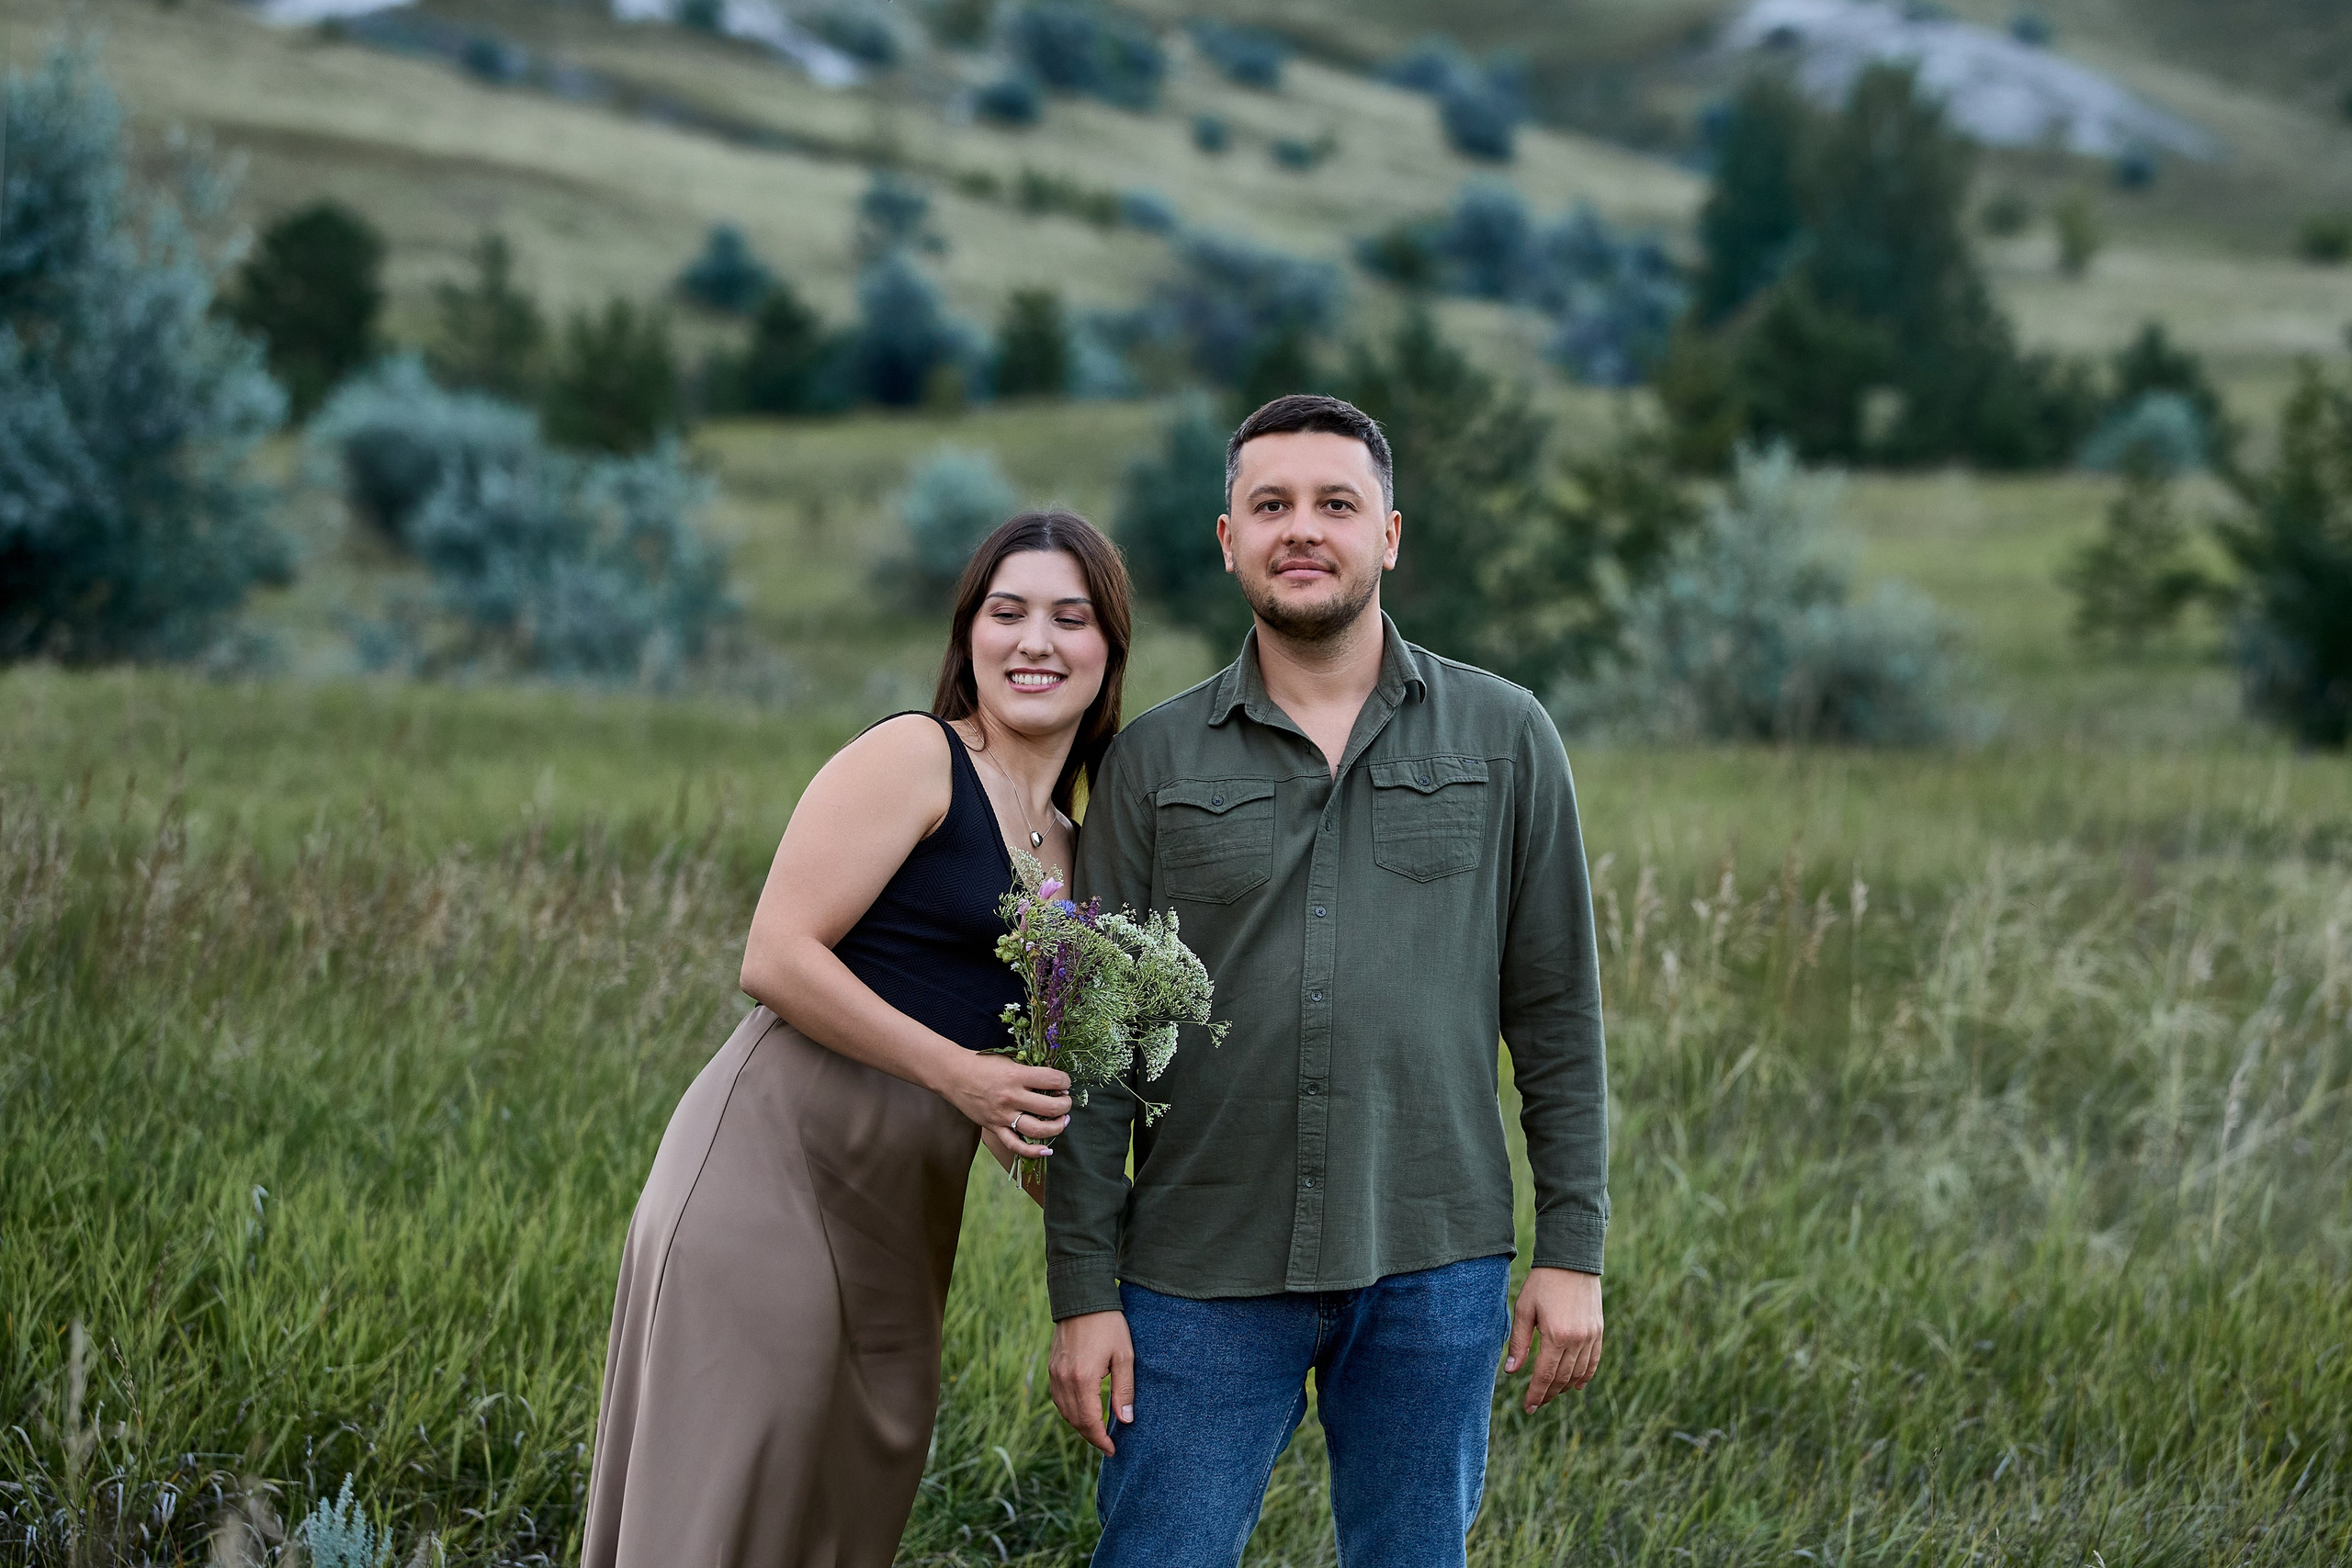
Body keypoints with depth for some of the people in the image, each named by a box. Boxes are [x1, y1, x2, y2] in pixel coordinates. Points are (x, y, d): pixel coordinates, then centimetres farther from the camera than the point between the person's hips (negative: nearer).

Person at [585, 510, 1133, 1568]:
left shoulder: (1067, 845, 18)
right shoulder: (913, 758, -5)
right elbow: (776, 957, -13)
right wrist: (961, 1073, -17)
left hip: (902, 1228, 8)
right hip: (776, 1163, -8)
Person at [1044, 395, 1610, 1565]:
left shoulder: (1505, 741, 5)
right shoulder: (1153, 763, 4)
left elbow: (1556, 1012, 6)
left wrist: (1572, 1251, 1)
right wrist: (1083, 1291, -2)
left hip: (1432, 1269, 0)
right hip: (1204, 1277, 0)